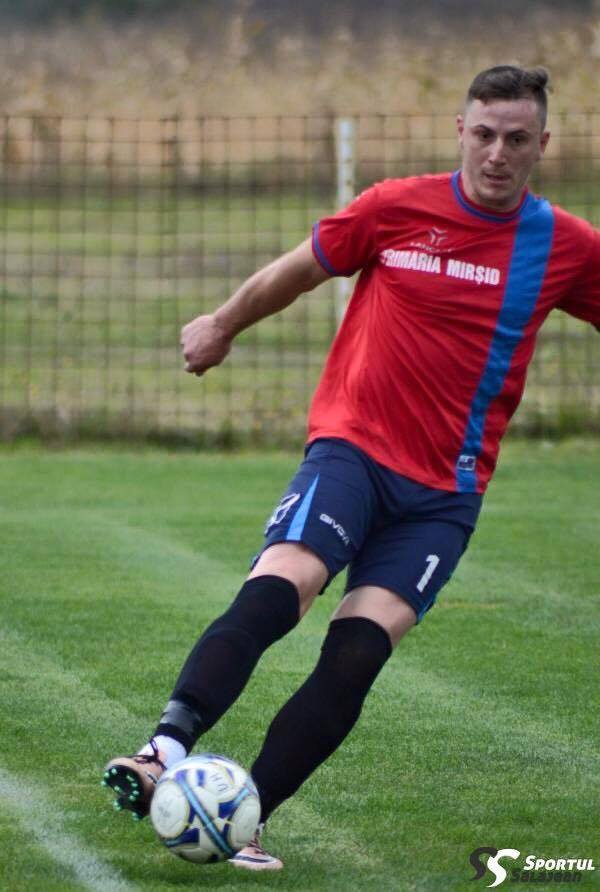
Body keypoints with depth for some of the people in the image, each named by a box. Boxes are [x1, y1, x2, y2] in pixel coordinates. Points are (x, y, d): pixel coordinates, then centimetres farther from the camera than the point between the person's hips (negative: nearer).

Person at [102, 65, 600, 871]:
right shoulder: (398, 209, -1)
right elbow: (297, 271, 15)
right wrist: (222, 326, 28)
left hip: (445, 491, 1)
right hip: (352, 447, -1)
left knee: (357, 654, -14)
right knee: (274, 593, -26)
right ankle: (167, 752, -34)